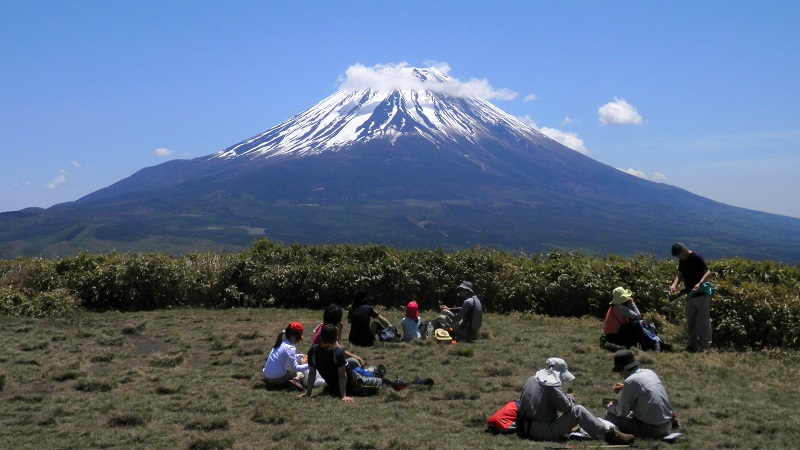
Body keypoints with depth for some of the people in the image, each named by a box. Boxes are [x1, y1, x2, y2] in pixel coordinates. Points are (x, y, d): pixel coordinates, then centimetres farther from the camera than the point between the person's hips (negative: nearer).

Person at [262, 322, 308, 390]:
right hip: (277, 377, -8)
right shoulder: (290, 348, -14)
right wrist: (308, 366, -12)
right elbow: (295, 368, -15)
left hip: (266, 376, 8)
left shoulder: (281, 343, 11)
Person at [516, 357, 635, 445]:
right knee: (578, 411, -9)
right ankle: (609, 434, -8)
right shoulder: (551, 384, -14)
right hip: (543, 431, -9)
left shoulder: (531, 380, 11)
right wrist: (570, 397, 10)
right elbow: (566, 406, -12)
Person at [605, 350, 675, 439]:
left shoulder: (630, 381, -17)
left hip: (652, 429, -8)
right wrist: (624, 388, 23)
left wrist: (610, 407, 10)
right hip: (667, 425, 8)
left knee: (610, 415, 1)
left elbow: (622, 411, -9)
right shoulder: (649, 372, 6)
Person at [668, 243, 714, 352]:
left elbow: (708, 273, -21)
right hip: (690, 295, 8)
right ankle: (692, 345, 21)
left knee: (703, 322, -5)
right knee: (690, 322, 12)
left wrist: (700, 283, -37)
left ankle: (705, 347, 0)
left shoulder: (697, 258, -16)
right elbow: (680, 274, 11)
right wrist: (674, 284, -8)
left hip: (702, 294, -8)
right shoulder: (682, 260, 7)